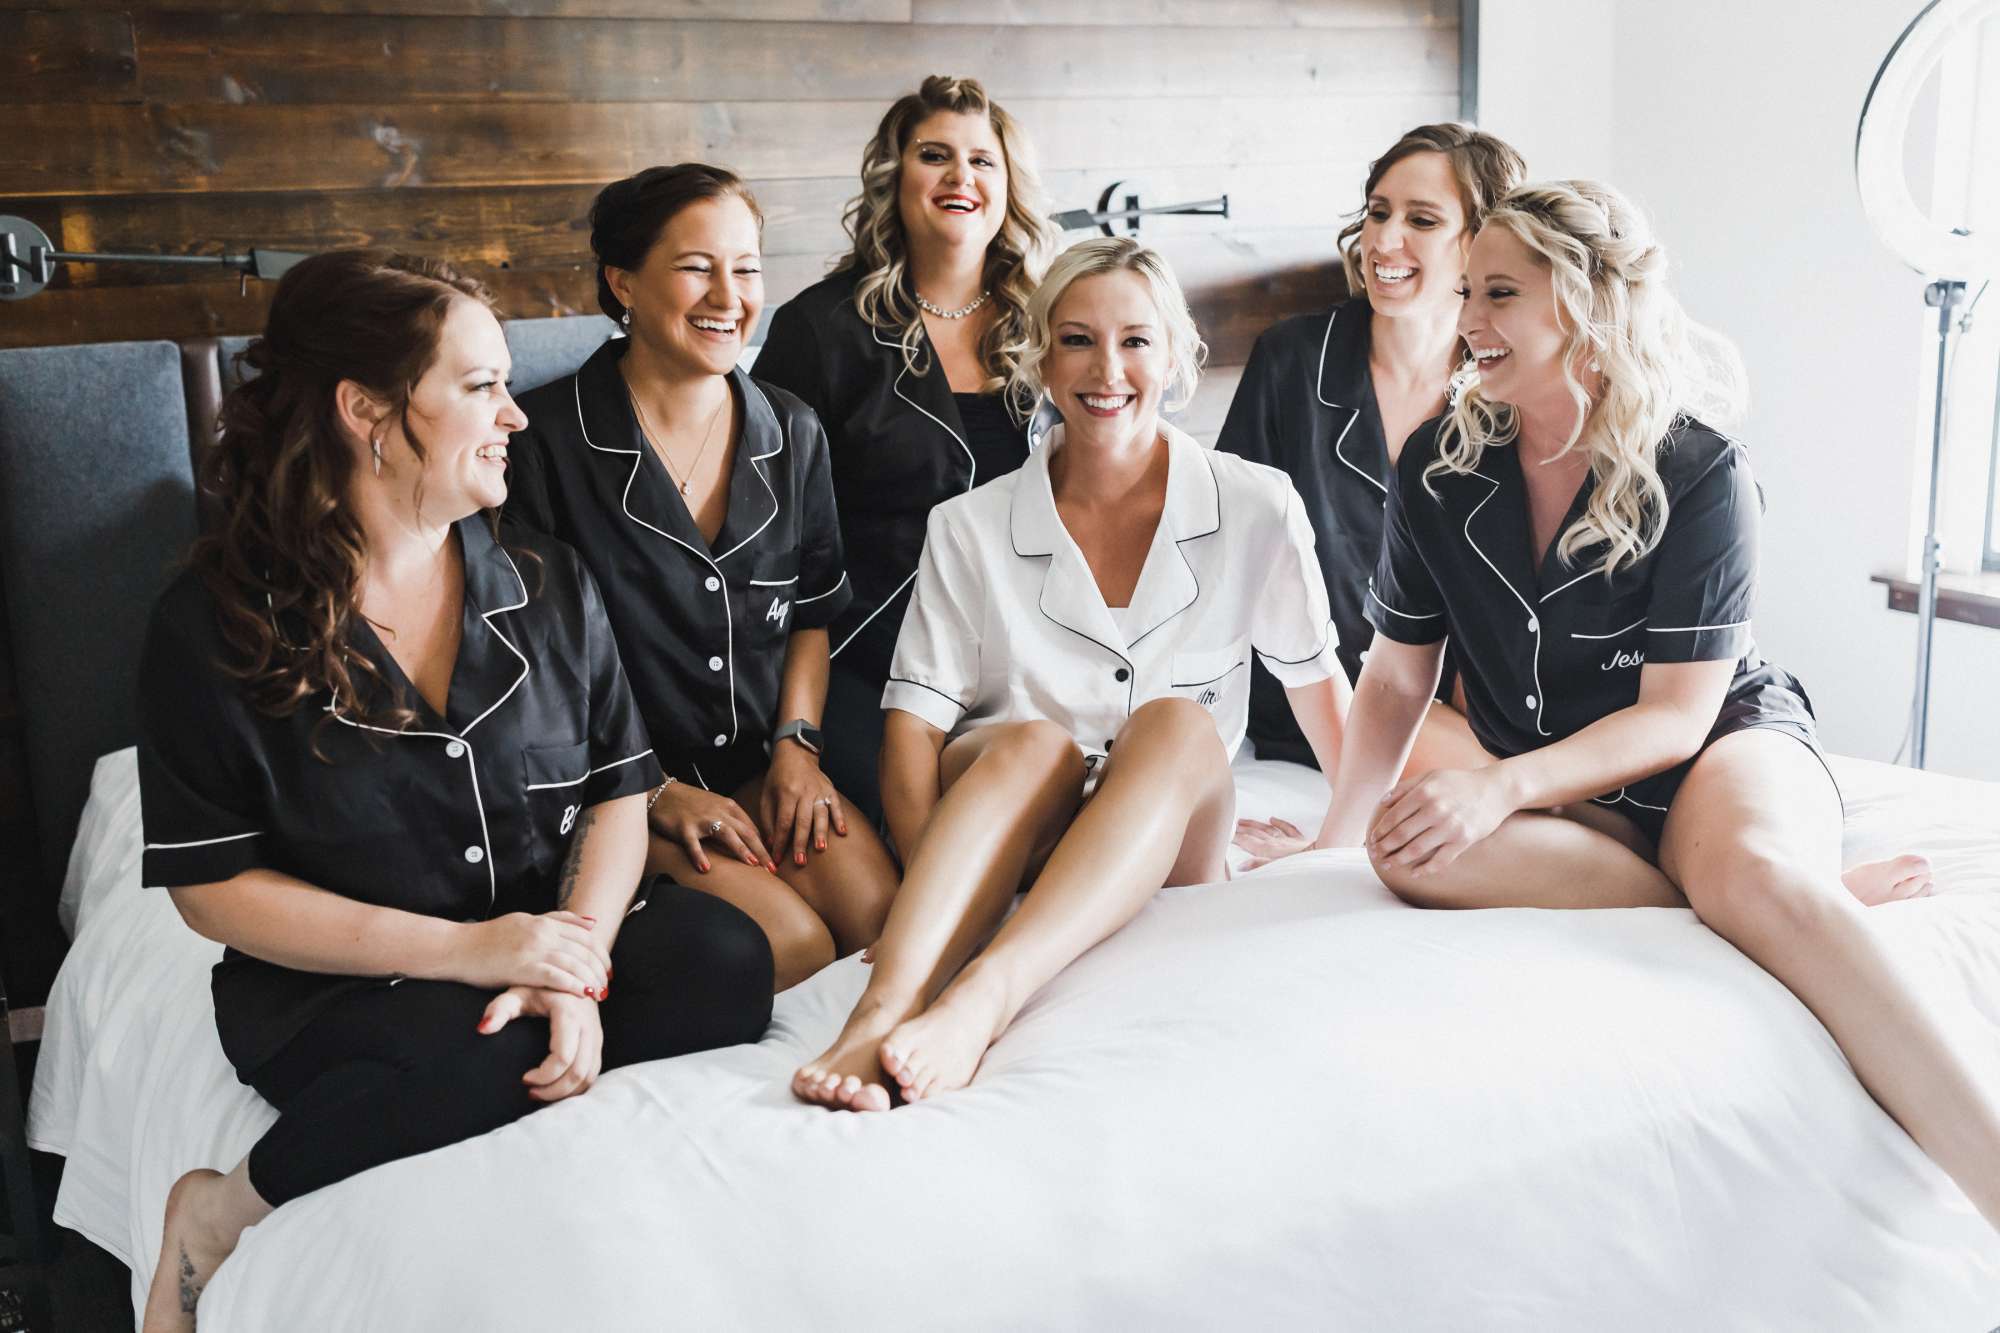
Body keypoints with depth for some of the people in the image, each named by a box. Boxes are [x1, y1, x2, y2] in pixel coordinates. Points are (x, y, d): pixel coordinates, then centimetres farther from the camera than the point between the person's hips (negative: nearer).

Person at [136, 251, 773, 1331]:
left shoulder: (548, 586, 5)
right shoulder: (215, 622, -7)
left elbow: (617, 797, 3)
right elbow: (212, 885, -7)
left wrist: (575, 965, -18)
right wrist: (461, 950, -19)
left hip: (552, 938, 5)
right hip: (339, 986, -4)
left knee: (719, 957, -26)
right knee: (473, 1055, -37)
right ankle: (225, 1217, -9)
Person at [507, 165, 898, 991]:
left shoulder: (792, 434, 7)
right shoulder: (547, 442, -10)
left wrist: (796, 743, 0)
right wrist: (655, 791, -12)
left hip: (764, 764, 5)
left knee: (881, 920, -21)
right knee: (792, 946, -26)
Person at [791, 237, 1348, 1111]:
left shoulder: (1255, 509, 0)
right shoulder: (971, 530, 0)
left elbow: (1316, 679, 11)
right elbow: (912, 722, -7)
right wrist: (929, 888, -21)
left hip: (1167, 841, 1)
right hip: (1003, 829, 0)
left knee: (1179, 723, -31)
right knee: (1034, 740, -33)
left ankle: (984, 998, -47)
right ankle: (884, 1014, -51)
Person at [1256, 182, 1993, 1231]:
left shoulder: (1698, 474, -13)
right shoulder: (1441, 467, -1)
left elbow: (1676, 715, -14)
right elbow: (1396, 679, 6)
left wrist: (1502, 786, -28)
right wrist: (1336, 839, -2)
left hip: (1730, 739, -4)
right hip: (1565, 787, 4)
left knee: (1752, 867, -40)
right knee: (1411, 854, -30)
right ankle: (1817, 895, -27)